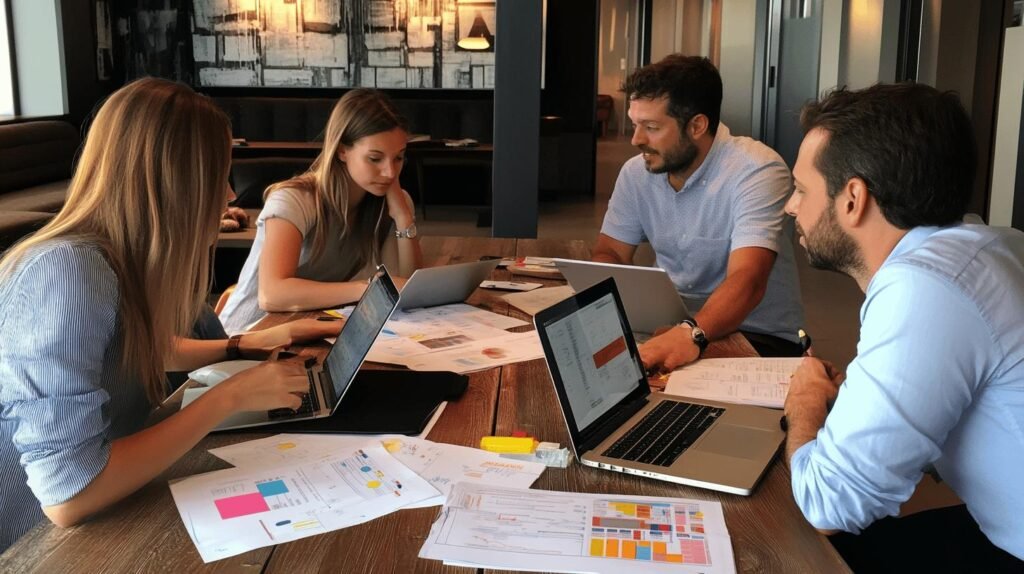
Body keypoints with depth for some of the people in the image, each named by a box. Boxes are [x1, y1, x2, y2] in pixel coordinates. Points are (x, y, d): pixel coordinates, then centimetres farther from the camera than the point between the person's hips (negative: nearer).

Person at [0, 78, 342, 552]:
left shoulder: (117, 259, -3)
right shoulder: (69, 273, -27)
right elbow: (67, 495, -32)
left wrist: (252, 344, 9)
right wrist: (229, 397, -24)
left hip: (82, 524, 7)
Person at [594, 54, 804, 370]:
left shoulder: (758, 172, -18)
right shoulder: (636, 173, 2)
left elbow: (747, 281, -30)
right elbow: (609, 254, 6)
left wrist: (692, 335, -50)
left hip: (758, 335, -5)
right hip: (671, 327, 6)